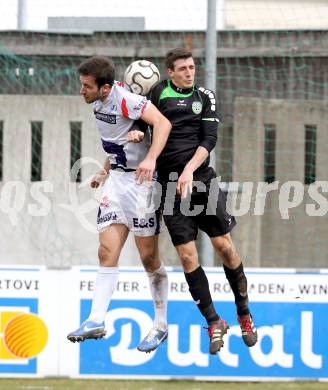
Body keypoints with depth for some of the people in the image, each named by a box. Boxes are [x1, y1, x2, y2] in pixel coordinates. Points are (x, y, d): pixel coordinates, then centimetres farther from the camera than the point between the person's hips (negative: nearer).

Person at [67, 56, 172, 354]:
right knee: (107, 252, -2)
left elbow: (162, 123, -30)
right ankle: (96, 321, -6)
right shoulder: (99, 103, 7)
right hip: (116, 181, 8)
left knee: (149, 257, 0)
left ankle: (161, 326, 12)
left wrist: (150, 159, -41)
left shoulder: (125, 100, -20)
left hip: (140, 181, -8)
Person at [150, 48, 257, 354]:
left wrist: (189, 170, -13)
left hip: (202, 179, 1)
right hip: (170, 186, -1)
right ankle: (213, 322, 5)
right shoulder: (159, 92, 3)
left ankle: (244, 314, 13)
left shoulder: (204, 97, 9)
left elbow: (209, 139, 1)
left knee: (224, 246, -3)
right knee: (187, 255, -5)